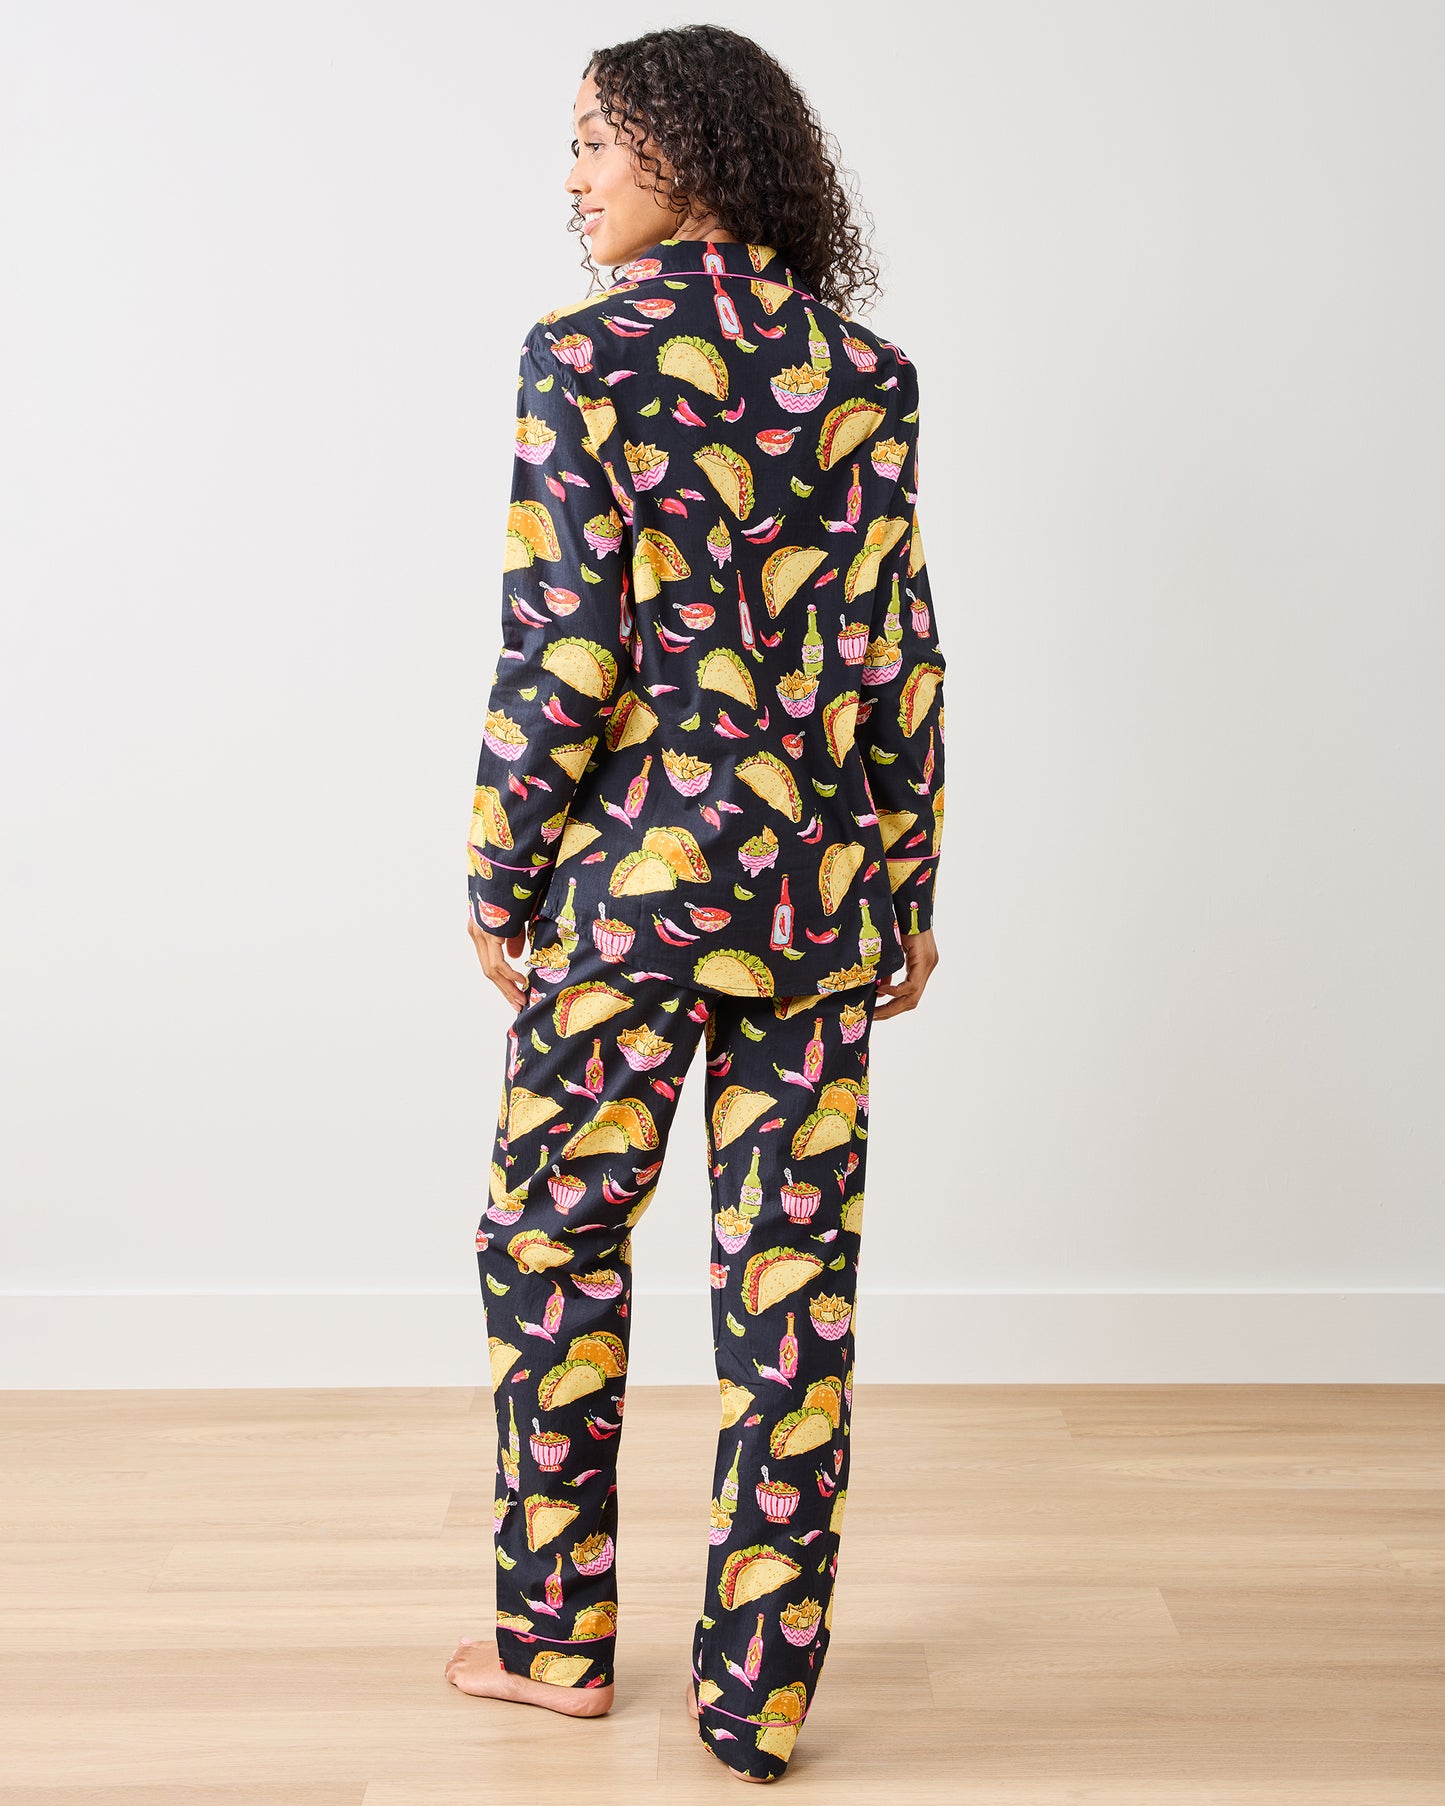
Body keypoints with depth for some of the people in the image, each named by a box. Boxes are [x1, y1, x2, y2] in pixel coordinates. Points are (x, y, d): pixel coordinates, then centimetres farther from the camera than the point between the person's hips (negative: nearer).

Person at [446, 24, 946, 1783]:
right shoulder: (858, 371, 5)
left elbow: (559, 651, -11)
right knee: (793, 1276, 9)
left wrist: (500, 882, -2)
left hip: (636, 872, -4)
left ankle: (559, 1636, 28)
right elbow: (897, 649, 4)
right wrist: (907, 887, 11)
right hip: (821, 888, 4)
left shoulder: (583, 355, -7)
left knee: (555, 1242, 14)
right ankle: (759, 1689, 19)